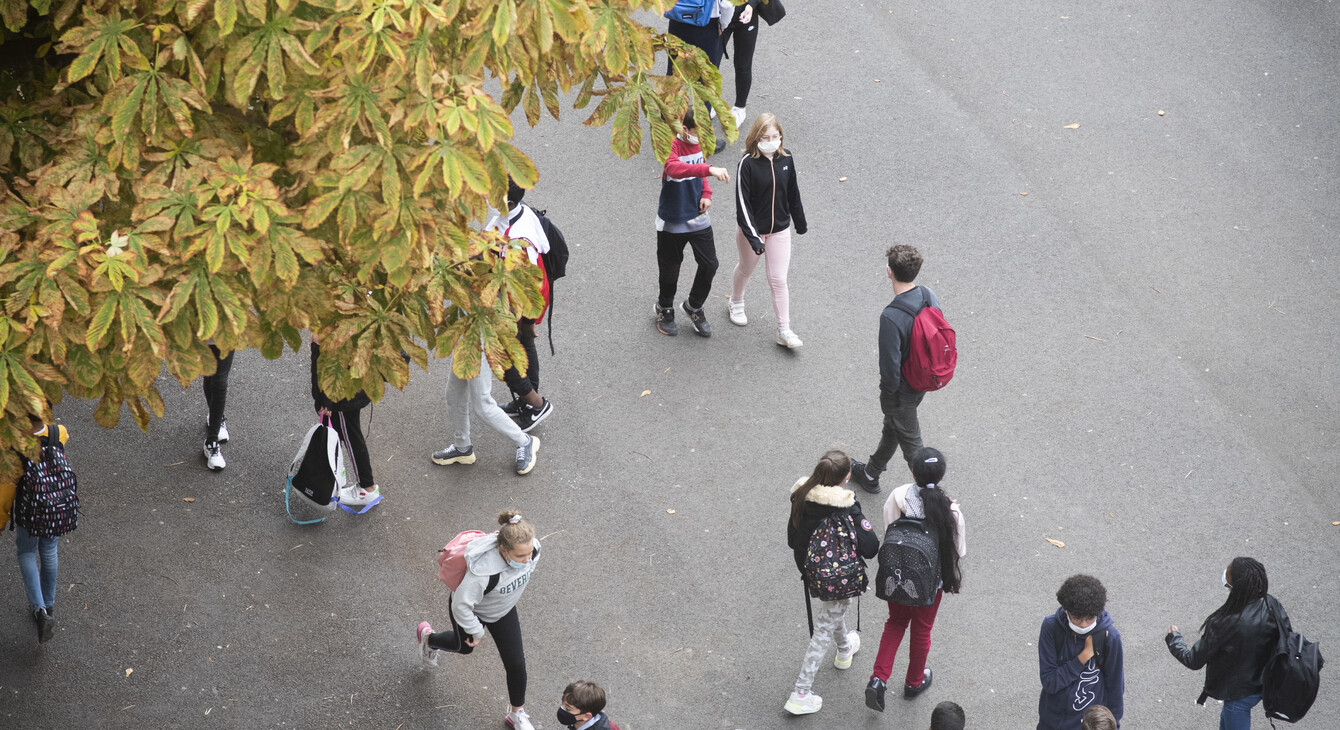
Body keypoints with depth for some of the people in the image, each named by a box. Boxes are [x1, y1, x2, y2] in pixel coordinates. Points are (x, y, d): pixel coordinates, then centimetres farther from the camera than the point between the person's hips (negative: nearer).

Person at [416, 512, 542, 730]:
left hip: (503, 610, 4)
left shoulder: (531, 550, -31)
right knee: (464, 646, 28)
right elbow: (462, 605, -34)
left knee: (516, 663, 7)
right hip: (473, 611, -4)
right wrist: (476, 631, -18)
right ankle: (427, 637, 63)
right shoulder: (483, 570, -49)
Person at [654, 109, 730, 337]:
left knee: (709, 265, 4)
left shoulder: (698, 144, 0)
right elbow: (674, 168, -47)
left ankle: (694, 307, 29)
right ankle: (665, 309, 38)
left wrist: (706, 194, -1)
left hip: (698, 219, 6)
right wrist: (709, 170, -59)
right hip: (672, 222, -5)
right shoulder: (670, 147, -23)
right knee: (670, 269, 11)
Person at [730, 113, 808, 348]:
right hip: (752, 229, -2)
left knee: (778, 280, 2)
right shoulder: (748, 164, -22)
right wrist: (753, 237, -29)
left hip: (779, 230, 2)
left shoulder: (786, 158, -8)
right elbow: (742, 204, -23)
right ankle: (736, 302, 52)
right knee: (746, 269, 22)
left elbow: (792, 193, 7)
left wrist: (800, 222, 17)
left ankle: (784, 330, 9)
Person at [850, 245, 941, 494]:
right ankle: (870, 474, 52)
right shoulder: (929, 297, -13)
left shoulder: (892, 317, -36)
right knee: (891, 427, 29)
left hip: (902, 390, -8)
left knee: (910, 441, 14)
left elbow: (890, 366, -29)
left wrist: (888, 393, -10)